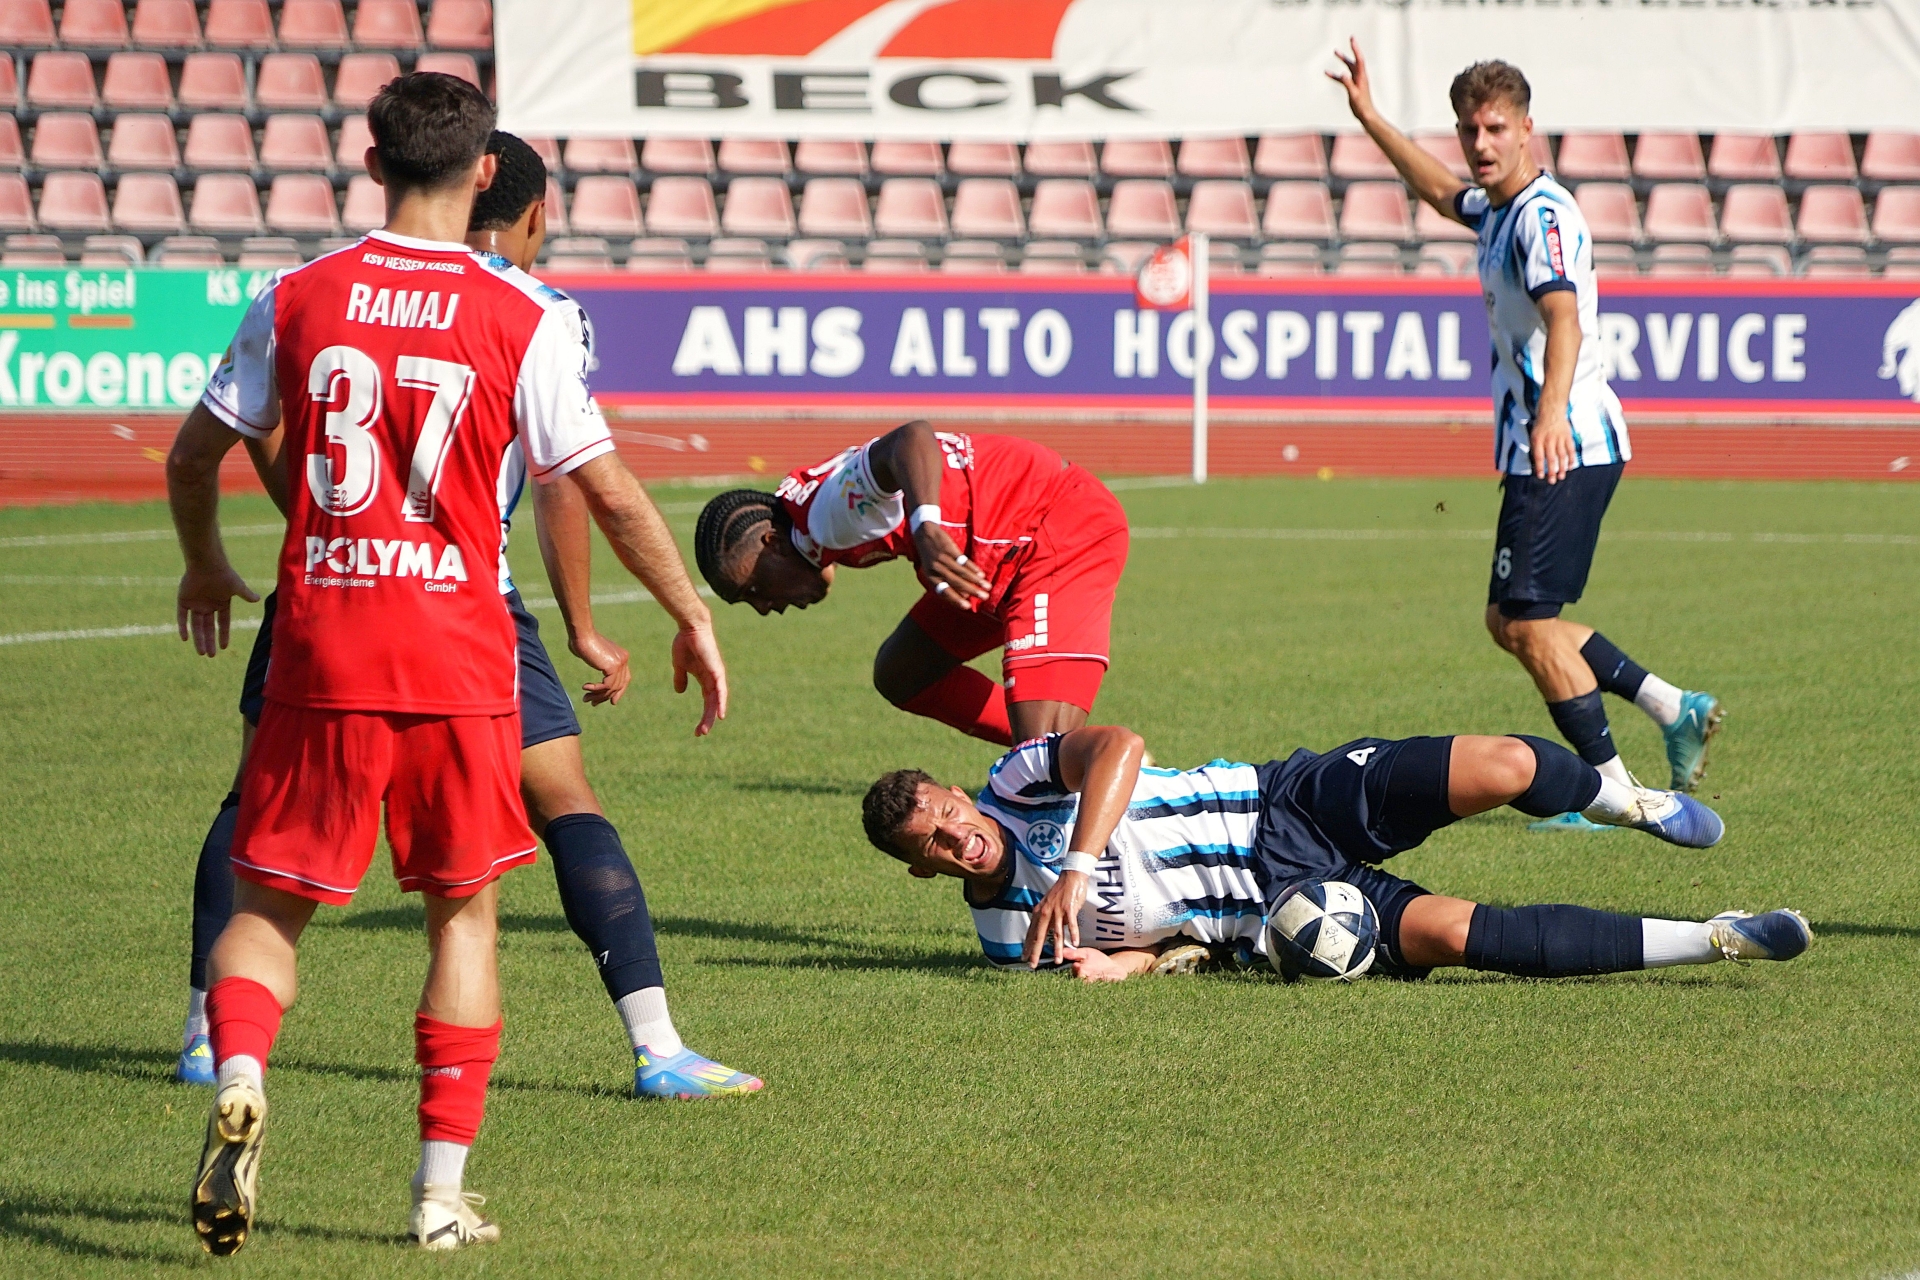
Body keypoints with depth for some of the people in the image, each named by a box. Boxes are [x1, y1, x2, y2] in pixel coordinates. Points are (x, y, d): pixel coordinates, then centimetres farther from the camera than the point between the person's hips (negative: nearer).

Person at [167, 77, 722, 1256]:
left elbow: (197, 451, 9)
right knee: (464, 911, 11)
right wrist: (691, 615, 10)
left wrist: (206, 568, 29)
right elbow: (607, 488, -2)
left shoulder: (297, 298, 2)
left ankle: (238, 1077, -19)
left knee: (270, 896, 10)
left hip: (318, 642, 1)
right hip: (458, 653, -1)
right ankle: (443, 1190, 9)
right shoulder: (522, 317, -4)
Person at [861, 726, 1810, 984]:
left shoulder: (1018, 779, -1)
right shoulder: (1006, 929, 2)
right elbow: (1163, 945, 4)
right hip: (1270, 905, 0)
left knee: (1501, 767, -21)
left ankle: (1625, 802, 17)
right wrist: (1108, 965, -19)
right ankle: (1712, 940, -13)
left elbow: (1119, 744, -22)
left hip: (1288, 800, 0)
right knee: (1446, 933, -26)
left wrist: (1078, 870, -29)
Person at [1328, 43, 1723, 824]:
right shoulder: (1498, 211, 15)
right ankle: (1673, 707, 14)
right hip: (1539, 449, 10)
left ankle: (1613, 790, -4)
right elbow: (1439, 190, 39)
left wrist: (1552, 413, -47)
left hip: (1566, 446, -10)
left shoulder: (1543, 217, -16)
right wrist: (1369, 118, 42)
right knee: (1509, 621, 13)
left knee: (1530, 622, -9)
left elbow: (1564, 319, -32)